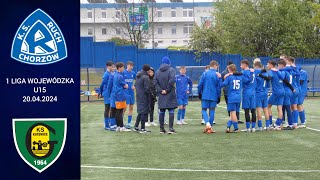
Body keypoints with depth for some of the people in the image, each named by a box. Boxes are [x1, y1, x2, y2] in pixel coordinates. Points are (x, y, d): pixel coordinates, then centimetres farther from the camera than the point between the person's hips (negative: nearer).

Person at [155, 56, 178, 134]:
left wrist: (160, 90, -4)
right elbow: (172, 81, -19)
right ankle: (171, 128, -6)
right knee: (171, 111, -1)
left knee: (162, 112, 8)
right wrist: (167, 90, -10)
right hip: (170, 95, -4)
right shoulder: (171, 70, -7)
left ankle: (161, 129, 10)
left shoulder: (157, 71, 8)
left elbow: (155, 83, 1)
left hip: (161, 95, 4)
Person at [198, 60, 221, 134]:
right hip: (214, 96, 0)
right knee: (212, 111, 7)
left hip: (205, 96, 0)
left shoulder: (204, 74, -1)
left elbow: (200, 85, 0)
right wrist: (218, 96, 10)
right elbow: (218, 86, 1)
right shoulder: (217, 75, -3)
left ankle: (207, 124, -17)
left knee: (204, 110, 8)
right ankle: (210, 128, 7)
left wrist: (199, 93, 14)